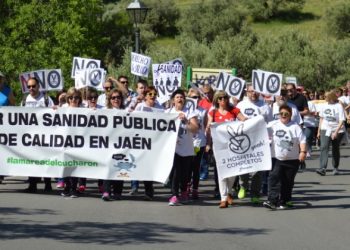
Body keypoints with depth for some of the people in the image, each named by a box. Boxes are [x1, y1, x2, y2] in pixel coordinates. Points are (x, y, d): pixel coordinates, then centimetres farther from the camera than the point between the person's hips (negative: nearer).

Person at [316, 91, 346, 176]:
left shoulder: (339, 106, -10)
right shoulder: (324, 106, 5)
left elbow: (342, 121, -14)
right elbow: (321, 118, 16)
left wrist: (336, 132, -23)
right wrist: (319, 131, 14)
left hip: (337, 131, -3)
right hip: (325, 130, 3)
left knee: (335, 150, 9)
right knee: (324, 147, -15)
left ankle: (335, 168, 26)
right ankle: (322, 169, -24)